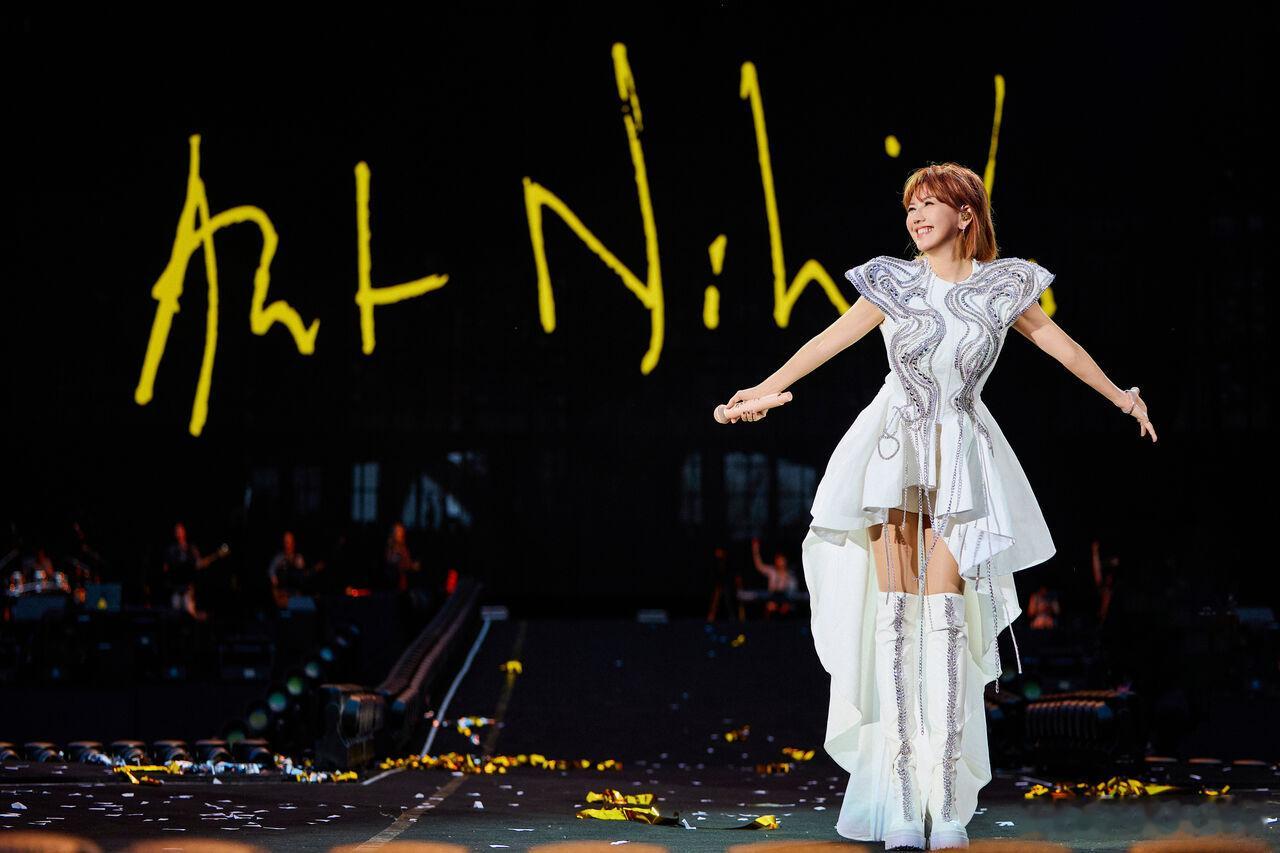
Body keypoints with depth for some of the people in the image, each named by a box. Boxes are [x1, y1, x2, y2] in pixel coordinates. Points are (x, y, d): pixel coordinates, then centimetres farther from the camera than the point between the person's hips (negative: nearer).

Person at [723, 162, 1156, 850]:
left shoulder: (1001, 286, 3)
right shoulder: (896, 282, 1)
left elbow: (1058, 344, 14)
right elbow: (831, 340, 6)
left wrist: (1119, 396, 24)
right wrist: (763, 390, 6)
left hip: (962, 463, 0)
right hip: (894, 454, 0)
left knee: (945, 613, -8)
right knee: (896, 612, -6)